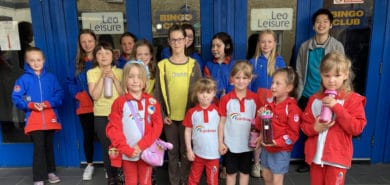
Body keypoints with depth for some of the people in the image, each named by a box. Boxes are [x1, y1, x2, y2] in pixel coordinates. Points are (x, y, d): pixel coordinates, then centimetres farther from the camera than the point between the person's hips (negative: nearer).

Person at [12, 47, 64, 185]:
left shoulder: (51, 78, 4)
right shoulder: (23, 79, -1)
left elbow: (59, 94, -1)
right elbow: (16, 98, -4)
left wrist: (48, 103, -15)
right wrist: (30, 105, -18)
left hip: (50, 118, 2)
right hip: (34, 120, -2)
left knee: (49, 146, 15)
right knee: (39, 148, -5)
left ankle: (50, 171, 31)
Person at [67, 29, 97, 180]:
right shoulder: (77, 62, 8)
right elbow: (70, 82, 9)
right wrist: (79, 95, -6)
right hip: (85, 107, 3)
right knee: (88, 136, 12)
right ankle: (89, 165, 29)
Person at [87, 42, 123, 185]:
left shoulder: (119, 72, 2)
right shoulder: (91, 73, 0)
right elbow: (95, 96, -11)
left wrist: (114, 78, -14)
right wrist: (102, 77, -14)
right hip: (101, 116, 0)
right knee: (107, 148, 5)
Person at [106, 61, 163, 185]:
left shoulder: (151, 102, -1)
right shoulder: (119, 102, -5)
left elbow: (157, 126, -6)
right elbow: (113, 129, -8)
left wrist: (142, 145, -15)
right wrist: (127, 149, -15)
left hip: (146, 151, 1)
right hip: (127, 153, -1)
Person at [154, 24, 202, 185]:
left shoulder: (193, 65, 1)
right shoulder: (162, 65, 0)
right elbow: (157, 93, 0)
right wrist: (162, 114, -5)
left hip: (188, 115, 0)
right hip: (169, 117, 0)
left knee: (186, 150, 10)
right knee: (172, 151, 12)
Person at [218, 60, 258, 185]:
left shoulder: (254, 98, -6)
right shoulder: (226, 99, -8)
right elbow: (222, 122, -3)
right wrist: (220, 142, -4)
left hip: (247, 143, 1)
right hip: (230, 143, -1)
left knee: (245, 172, 18)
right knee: (231, 173, 15)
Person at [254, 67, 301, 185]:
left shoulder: (292, 108, -17)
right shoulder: (270, 105, 4)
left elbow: (293, 133, -17)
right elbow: (260, 126, 10)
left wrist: (276, 142, -26)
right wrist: (260, 116, -10)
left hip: (281, 150, -6)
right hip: (266, 148, 7)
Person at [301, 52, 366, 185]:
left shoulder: (353, 99, -7)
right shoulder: (314, 99, 4)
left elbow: (357, 128, -15)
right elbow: (304, 125, 7)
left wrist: (337, 107, -22)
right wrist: (315, 128, -15)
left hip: (337, 156, -4)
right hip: (315, 154, 4)